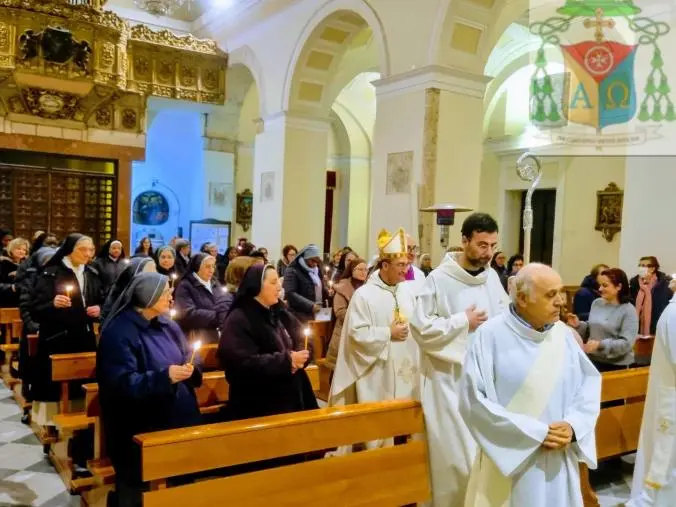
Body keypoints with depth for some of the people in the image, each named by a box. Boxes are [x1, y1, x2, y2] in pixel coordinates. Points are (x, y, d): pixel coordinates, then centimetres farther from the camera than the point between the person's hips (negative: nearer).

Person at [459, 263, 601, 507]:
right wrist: (536, 433, -16)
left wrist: (573, 425, -13)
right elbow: (474, 399, -17)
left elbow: (589, 380, 4)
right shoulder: (490, 335, -14)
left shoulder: (563, 333, 0)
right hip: (510, 459, -4)